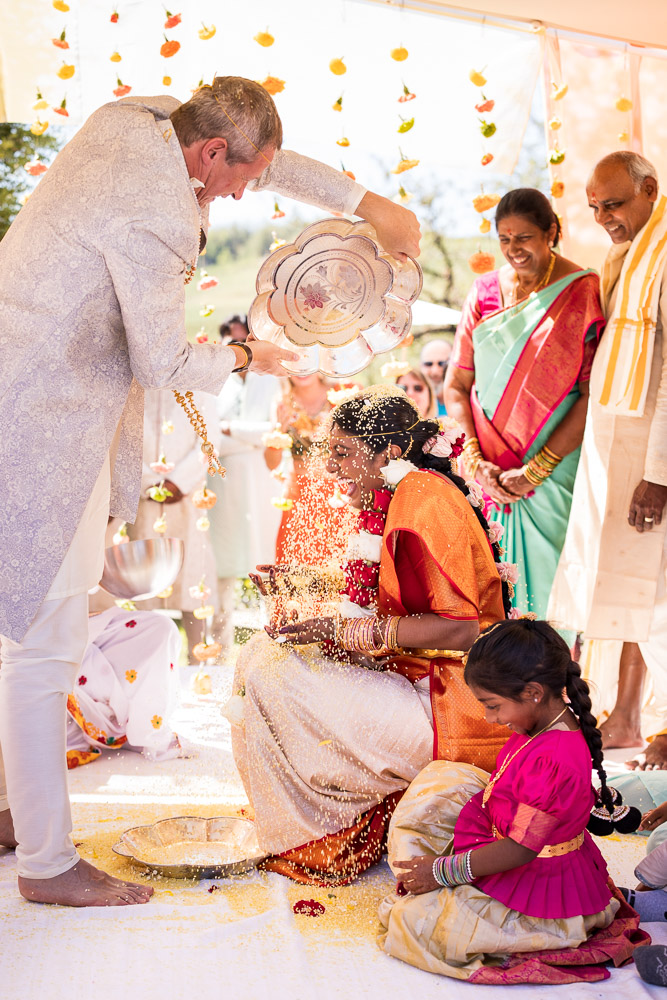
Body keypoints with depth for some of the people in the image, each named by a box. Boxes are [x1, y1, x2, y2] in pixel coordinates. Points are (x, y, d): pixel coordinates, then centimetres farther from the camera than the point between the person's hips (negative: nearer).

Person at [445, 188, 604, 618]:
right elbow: (457, 385, 6)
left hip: (558, 468, -3)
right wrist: (476, 462, -7)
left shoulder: (583, 292, -4)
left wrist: (535, 470, -14)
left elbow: (594, 396, -10)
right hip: (491, 475, 3)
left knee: (548, 579, -2)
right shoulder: (486, 290, 8)